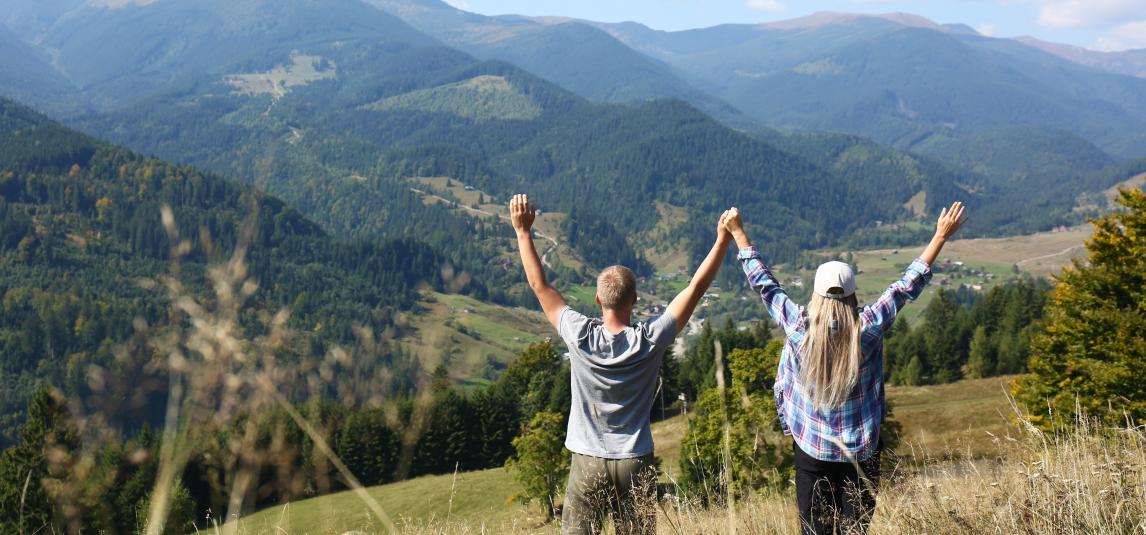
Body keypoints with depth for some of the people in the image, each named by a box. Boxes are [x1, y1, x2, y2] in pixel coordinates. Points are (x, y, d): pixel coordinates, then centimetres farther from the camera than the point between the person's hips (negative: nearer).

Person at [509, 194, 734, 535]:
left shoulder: (581, 337, -11)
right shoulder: (650, 340, -11)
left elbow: (540, 286, -1)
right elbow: (695, 288, -5)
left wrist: (523, 231, 5)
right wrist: (723, 240, 2)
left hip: (587, 463, 0)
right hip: (635, 463, 0)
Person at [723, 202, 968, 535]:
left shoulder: (798, 328, -11)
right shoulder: (868, 330, -11)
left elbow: (764, 284, 0)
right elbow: (907, 287, -3)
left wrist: (738, 234, 10)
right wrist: (941, 236, 3)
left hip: (811, 449, 0)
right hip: (860, 452, 0)